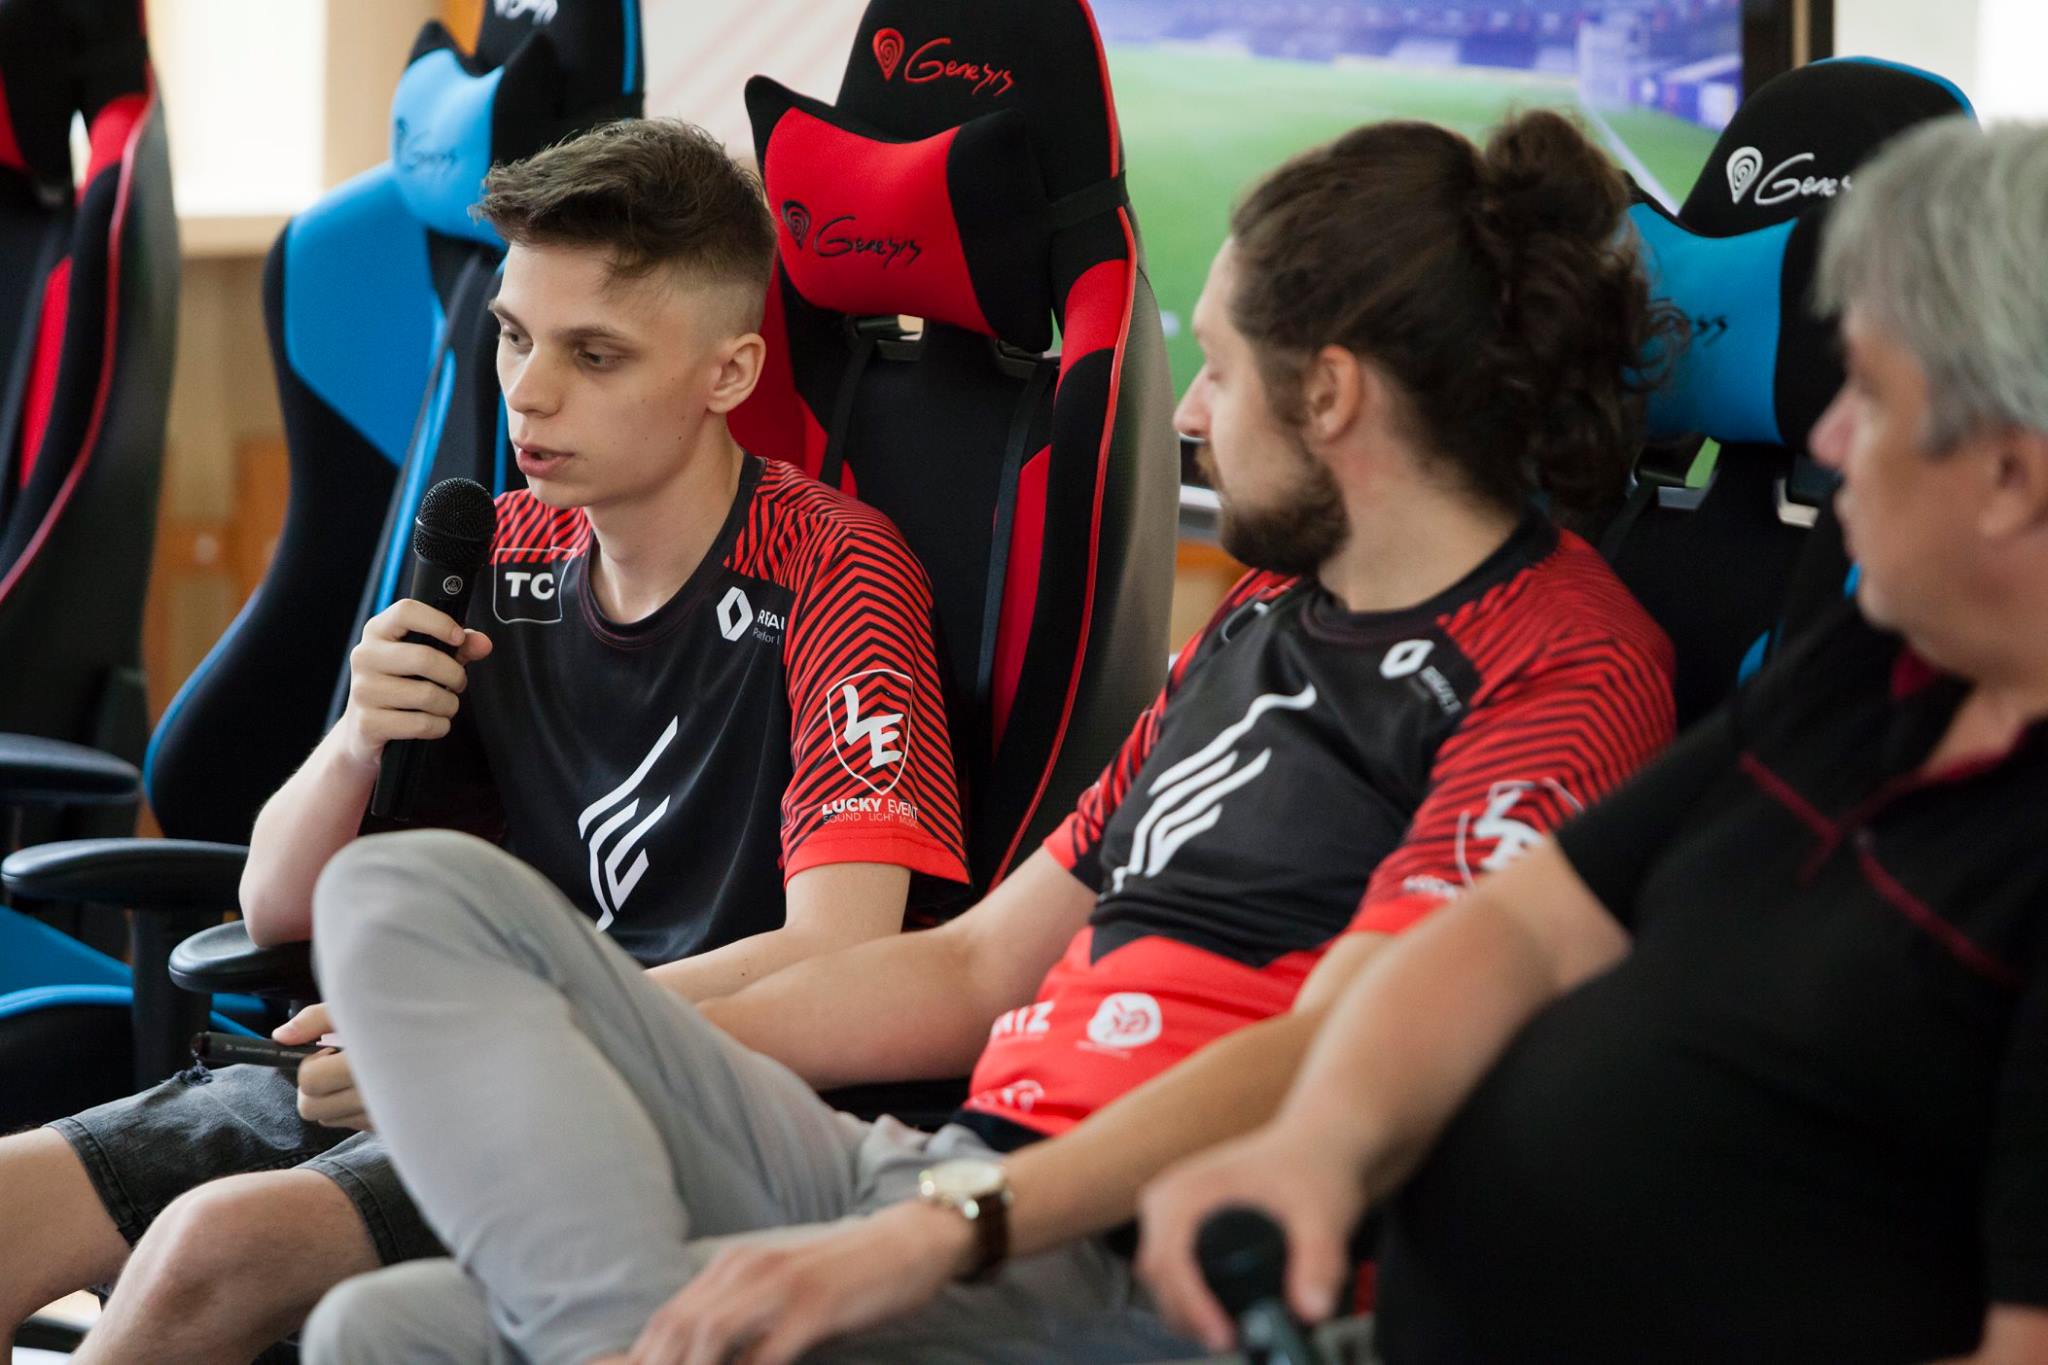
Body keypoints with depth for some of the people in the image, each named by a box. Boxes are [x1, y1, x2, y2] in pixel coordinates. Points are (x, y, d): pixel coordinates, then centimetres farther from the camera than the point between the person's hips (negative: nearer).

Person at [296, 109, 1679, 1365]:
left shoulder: (1568, 668, -6)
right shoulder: (1262, 621, 25)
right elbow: (973, 970, 25)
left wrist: (947, 1227, -30)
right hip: (925, 1180, 10)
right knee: (411, 889, -11)